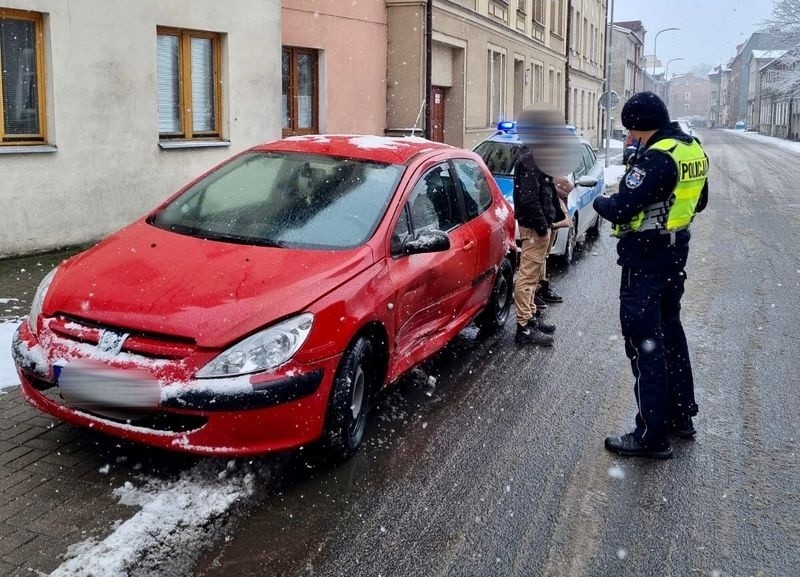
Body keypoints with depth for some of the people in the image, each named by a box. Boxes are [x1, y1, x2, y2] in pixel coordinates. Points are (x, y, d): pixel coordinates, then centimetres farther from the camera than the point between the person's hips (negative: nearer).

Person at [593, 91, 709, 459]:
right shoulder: (692, 149, 8)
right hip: (675, 251, 10)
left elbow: (621, 208, -26)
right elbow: (698, 201, 19)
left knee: (644, 341, -3)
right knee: (669, 330, 21)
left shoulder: (657, 157, -23)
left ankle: (652, 436, 3)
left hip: (646, 258, -10)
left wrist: (598, 202, -6)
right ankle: (681, 415, 33)